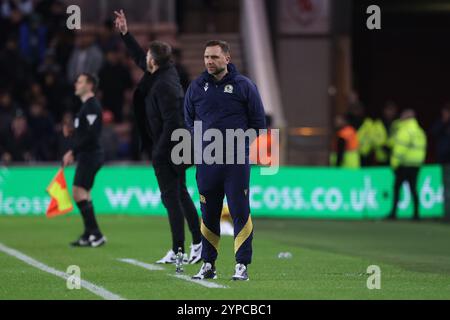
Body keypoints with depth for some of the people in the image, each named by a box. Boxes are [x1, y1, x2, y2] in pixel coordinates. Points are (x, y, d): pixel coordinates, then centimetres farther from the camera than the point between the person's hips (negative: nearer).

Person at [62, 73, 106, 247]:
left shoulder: (92, 106, -15)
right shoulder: (86, 105, 18)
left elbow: (90, 135, -23)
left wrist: (73, 152, -20)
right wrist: (73, 152, 15)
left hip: (90, 155, -11)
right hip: (86, 156, 11)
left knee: (79, 193, -14)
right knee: (82, 194, 13)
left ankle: (96, 235, -15)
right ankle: (89, 235, 16)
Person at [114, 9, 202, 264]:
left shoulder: (164, 85, -22)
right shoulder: (166, 73, 6)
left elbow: (171, 122, -26)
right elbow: (139, 58, 25)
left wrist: (159, 152, -21)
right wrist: (125, 33, 27)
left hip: (167, 149, -10)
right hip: (177, 147, 10)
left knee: (171, 197, -4)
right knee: (180, 194, 17)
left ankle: (178, 251, 0)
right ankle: (198, 242, 22)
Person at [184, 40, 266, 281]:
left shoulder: (244, 86, 1)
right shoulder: (196, 87, 9)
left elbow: (258, 122, 7)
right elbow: (188, 118, 20)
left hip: (237, 161, -3)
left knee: (240, 212, -6)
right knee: (208, 213, 7)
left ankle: (242, 265, -4)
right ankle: (208, 265, 15)